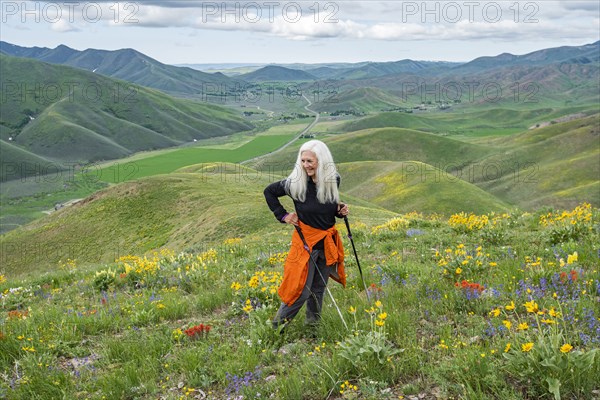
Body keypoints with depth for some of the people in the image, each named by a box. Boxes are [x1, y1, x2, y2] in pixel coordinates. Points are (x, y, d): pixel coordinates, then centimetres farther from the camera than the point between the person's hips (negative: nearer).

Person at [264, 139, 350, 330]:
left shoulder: (333, 180, -6)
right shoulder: (295, 183, -17)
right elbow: (269, 191, 0)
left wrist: (340, 210, -7)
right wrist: (282, 215, -4)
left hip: (329, 242, 4)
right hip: (306, 241, -4)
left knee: (319, 288, 16)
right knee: (301, 289, -3)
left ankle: (313, 325, 34)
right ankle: (278, 325, 17)